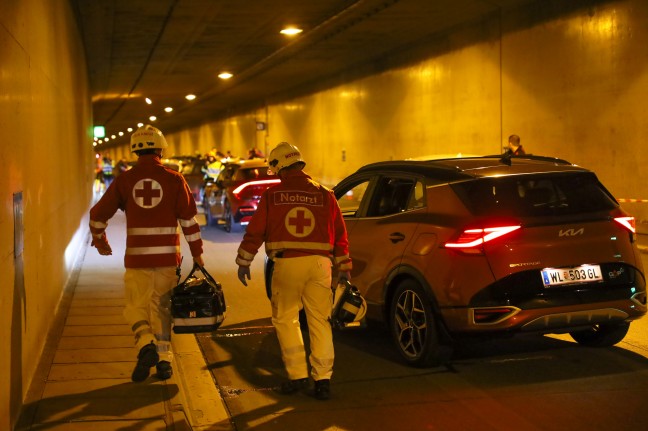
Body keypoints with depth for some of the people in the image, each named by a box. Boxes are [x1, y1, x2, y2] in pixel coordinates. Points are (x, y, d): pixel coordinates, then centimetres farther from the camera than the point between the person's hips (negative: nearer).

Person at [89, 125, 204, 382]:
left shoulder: (124, 180, 1)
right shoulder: (174, 180, -1)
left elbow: (98, 214, 7)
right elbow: (189, 220, 0)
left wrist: (99, 240, 25)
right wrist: (197, 253, 9)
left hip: (136, 256, -1)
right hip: (167, 256, 1)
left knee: (137, 306, 10)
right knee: (161, 306, 13)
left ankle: (146, 345, -15)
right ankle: (164, 359, 15)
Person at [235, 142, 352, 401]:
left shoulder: (272, 195, 2)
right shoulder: (324, 195, 9)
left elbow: (255, 231, 4)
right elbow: (340, 234, 11)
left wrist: (243, 262, 14)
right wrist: (344, 267, 18)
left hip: (287, 264, -2)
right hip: (319, 264, 2)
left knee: (285, 319, 11)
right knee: (319, 321, 7)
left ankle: (298, 375, 9)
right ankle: (323, 379, 6)